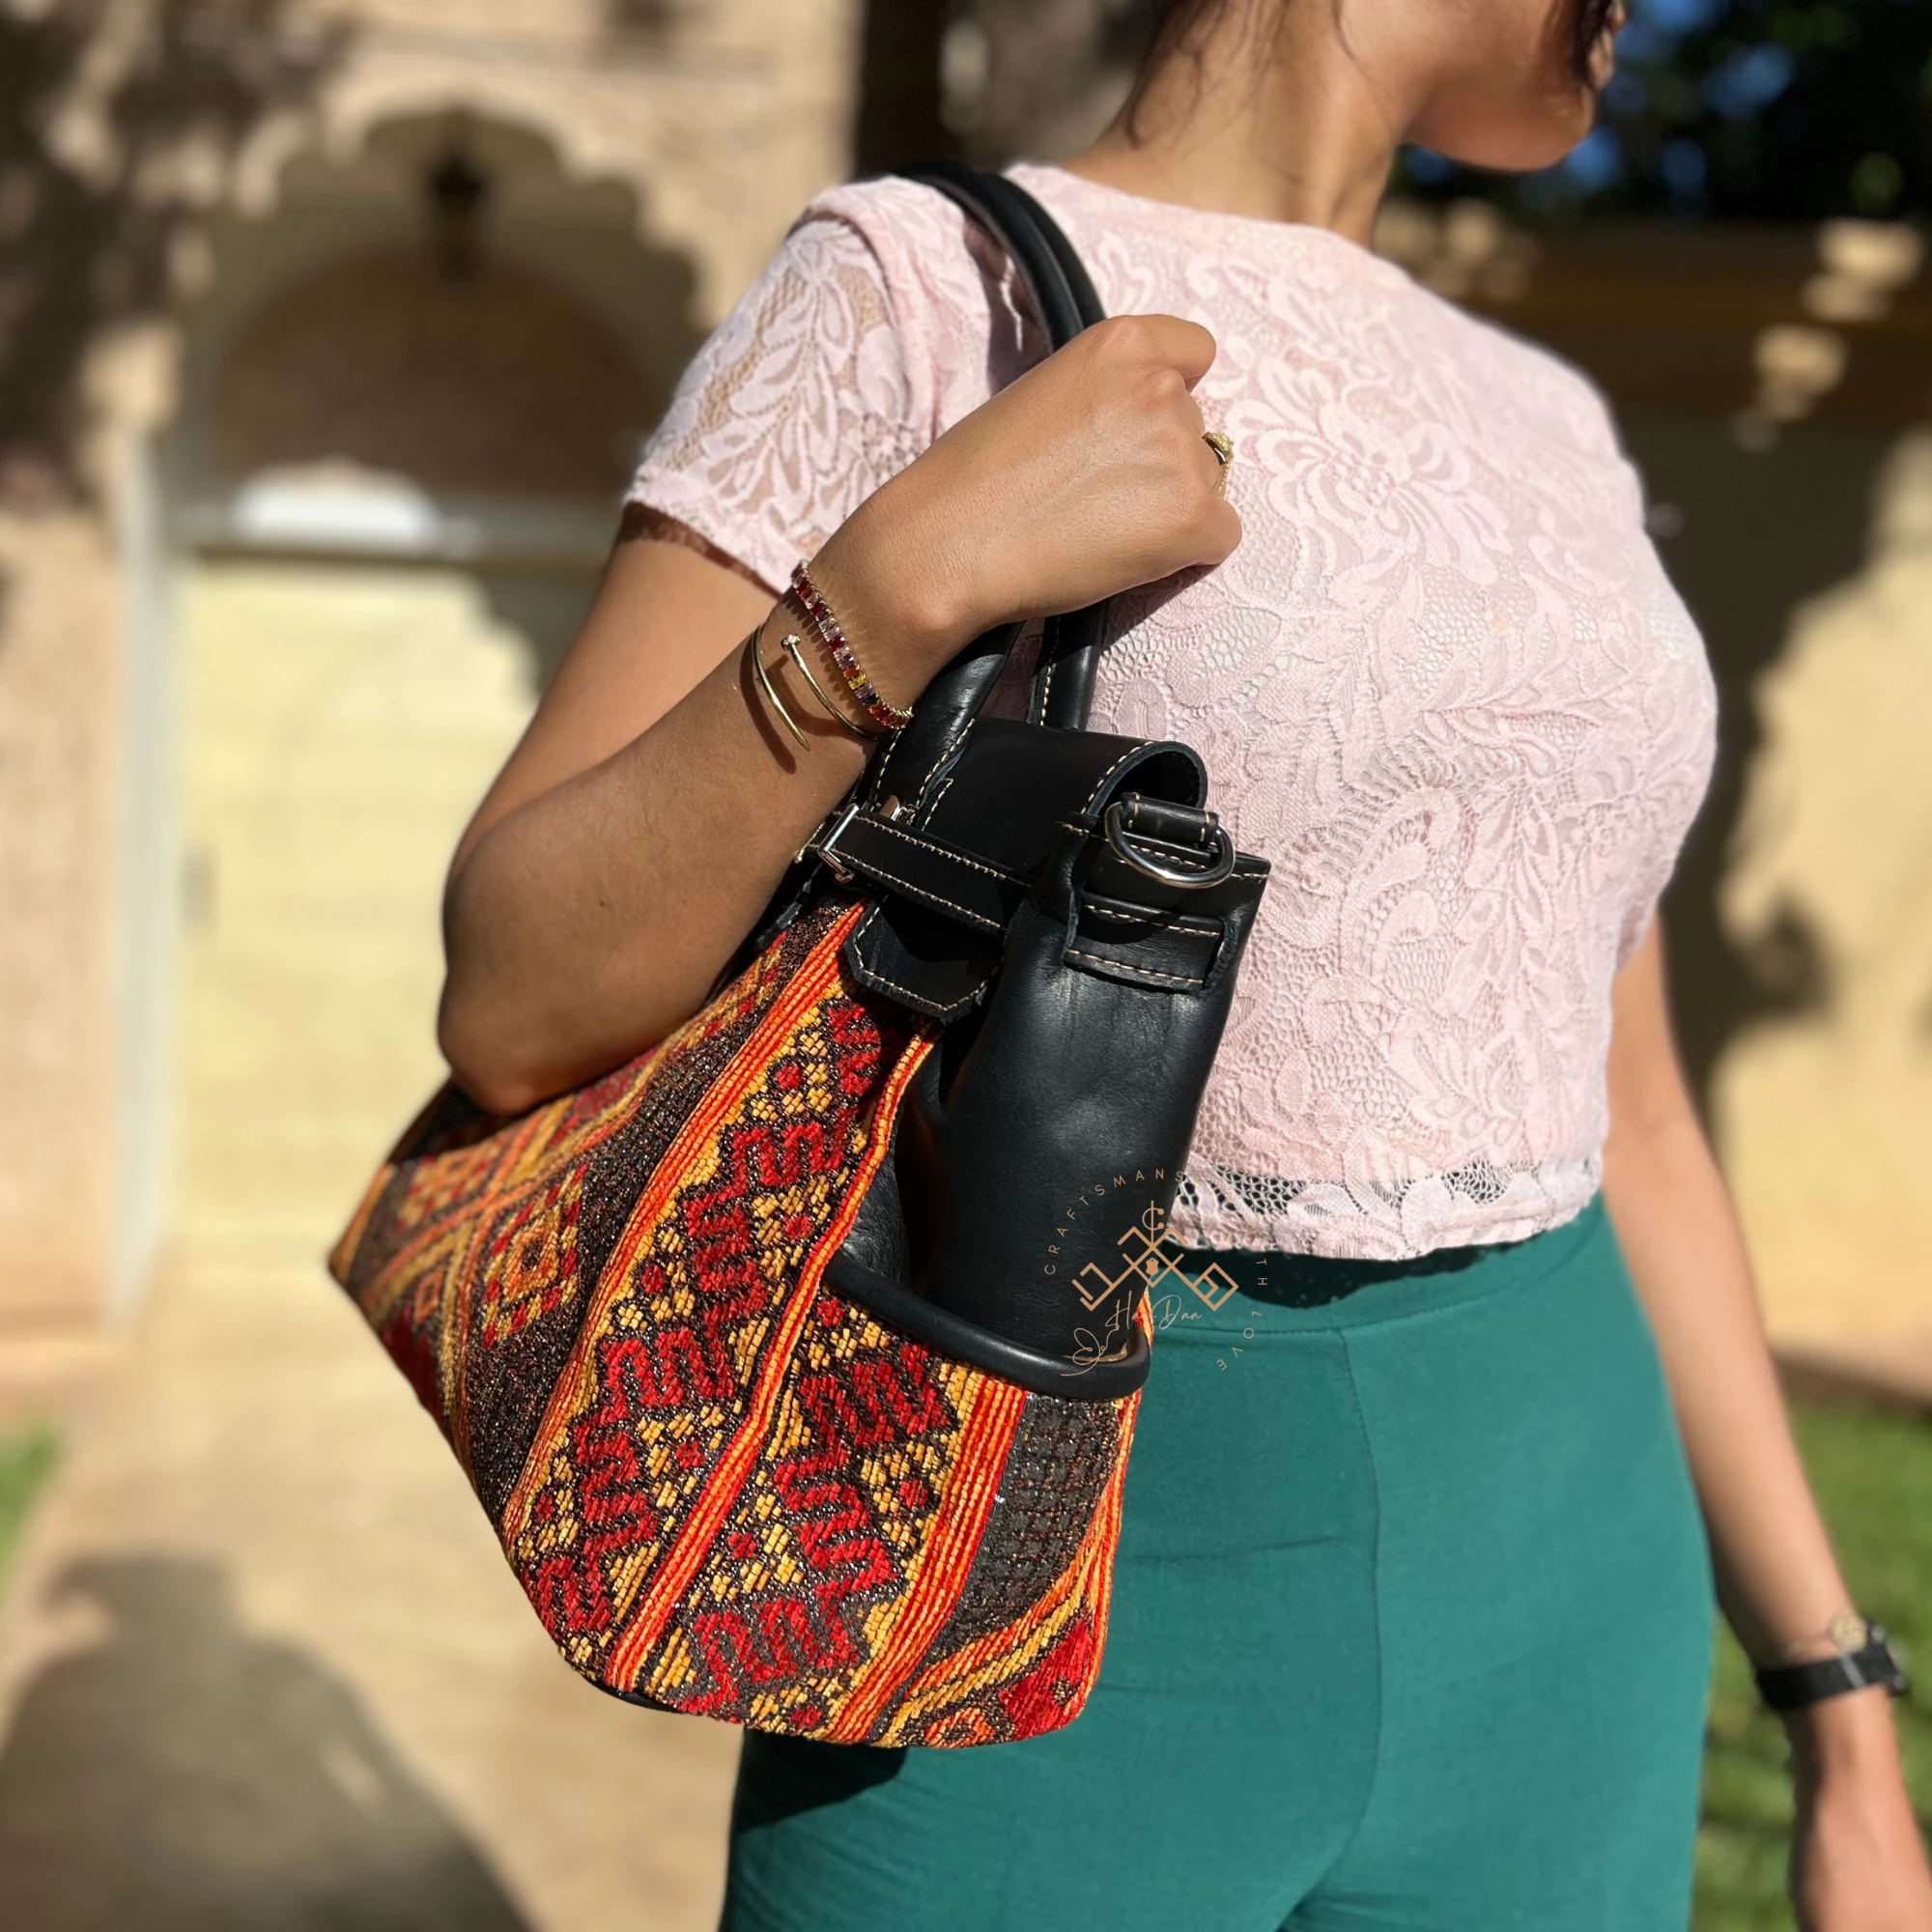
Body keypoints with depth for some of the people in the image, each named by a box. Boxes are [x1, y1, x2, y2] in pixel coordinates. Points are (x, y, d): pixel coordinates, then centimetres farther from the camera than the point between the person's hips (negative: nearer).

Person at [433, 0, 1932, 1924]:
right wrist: (900, 581, -24)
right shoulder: (915, 292, -7)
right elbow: (513, 1012, -11)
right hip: (1052, 1593, -5)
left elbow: (1614, 1108, 13)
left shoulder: (1540, 427, 10)